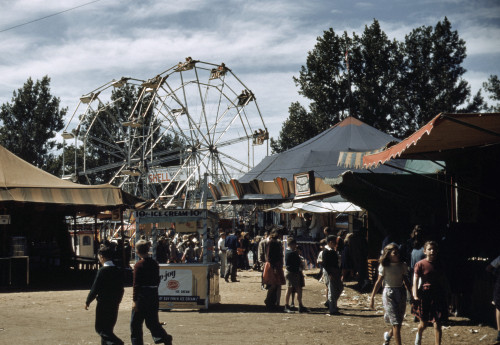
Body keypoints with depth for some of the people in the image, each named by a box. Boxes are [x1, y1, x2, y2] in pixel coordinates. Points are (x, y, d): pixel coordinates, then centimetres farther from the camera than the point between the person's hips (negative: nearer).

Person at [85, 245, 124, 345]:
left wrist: (87, 302, 0)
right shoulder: (118, 271, 5)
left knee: (100, 328, -2)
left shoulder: (102, 271, -15)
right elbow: (121, 289, 11)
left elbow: (95, 289, -13)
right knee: (108, 328, 16)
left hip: (103, 304, -7)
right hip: (114, 305, 7)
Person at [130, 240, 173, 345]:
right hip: (154, 296, 6)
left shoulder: (139, 265, -12)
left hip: (142, 296, -6)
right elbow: (157, 280, 11)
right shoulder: (155, 264, 5)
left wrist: (134, 300, -12)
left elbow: (136, 284, -13)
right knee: (152, 321, 14)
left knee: (135, 323, 6)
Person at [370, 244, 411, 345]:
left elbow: (406, 281, 11)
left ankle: (388, 335, 40)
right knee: (396, 323, -8)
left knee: (399, 323, 10)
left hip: (401, 293, 4)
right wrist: (372, 297, -2)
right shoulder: (384, 266, -7)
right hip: (389, 294, -4)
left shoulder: (403, 266, 4)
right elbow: (378, 282, -2)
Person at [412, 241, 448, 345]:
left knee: (437, 324, -3)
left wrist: (445, 293, 14)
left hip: (438, 295, 2)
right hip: (425, 294, -2)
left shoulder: (439, 265, 5)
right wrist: (415, 296, -19)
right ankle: (419, 335, 47)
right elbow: (415, 281, -11)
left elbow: (443, 280, 14)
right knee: (424, 323, 14)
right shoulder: (420, 264, -7)